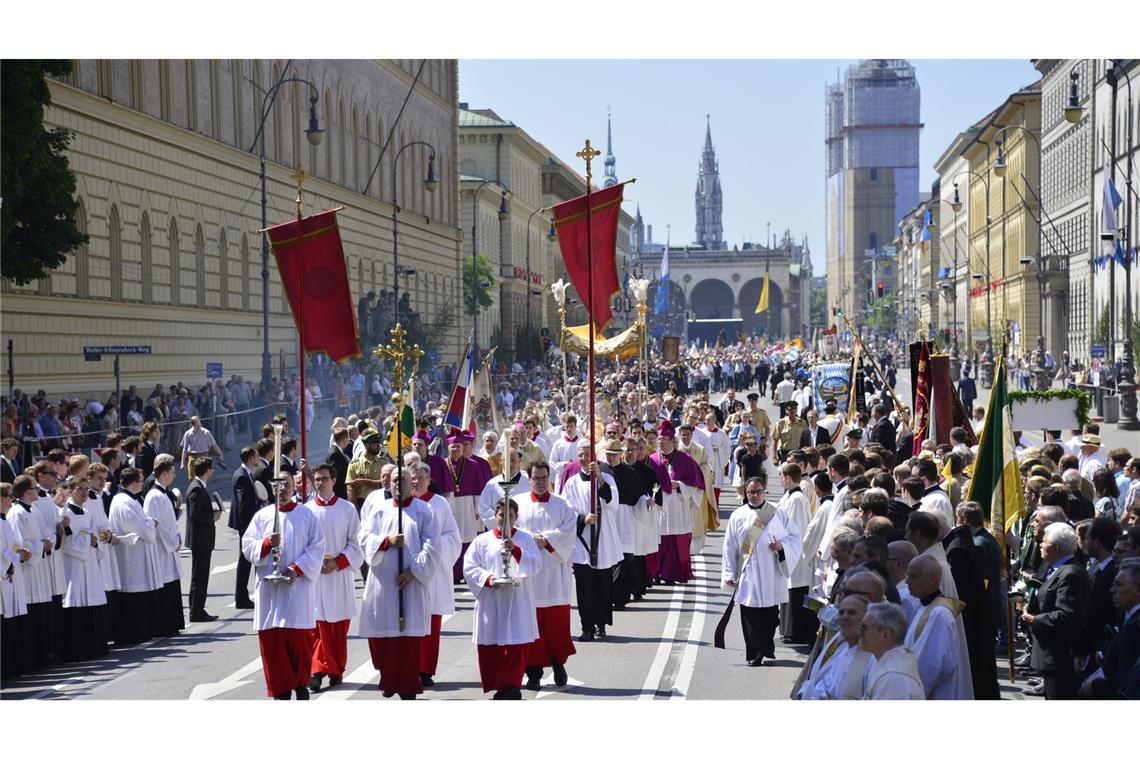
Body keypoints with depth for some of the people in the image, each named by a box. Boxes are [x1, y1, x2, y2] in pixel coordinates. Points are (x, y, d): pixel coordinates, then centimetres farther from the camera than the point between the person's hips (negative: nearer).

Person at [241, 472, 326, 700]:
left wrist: (297, 568, -13)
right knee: (272, 640, -1)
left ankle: (301, 684, 14)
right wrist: (266, 543, -16)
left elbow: (317, 548, -1)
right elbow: (247, 545, 3)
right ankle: (281, 690, 5)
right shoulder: (262, 516, 9)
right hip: (269, 588, 2)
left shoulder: (307, 516, 4)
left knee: (299, 639, -2)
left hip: (298, 586, -2)